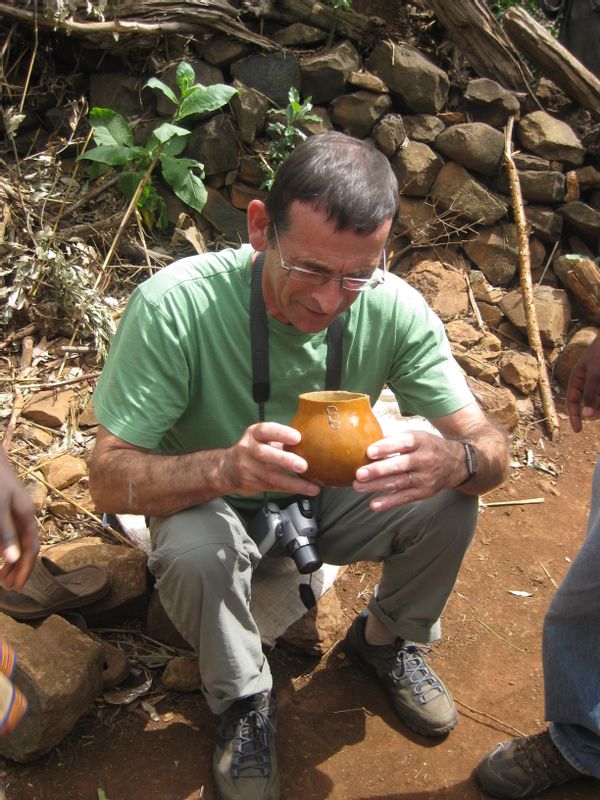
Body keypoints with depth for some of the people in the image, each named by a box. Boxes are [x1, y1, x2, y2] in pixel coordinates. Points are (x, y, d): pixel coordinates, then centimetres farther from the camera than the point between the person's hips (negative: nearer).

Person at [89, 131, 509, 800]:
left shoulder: (394, 309, -22)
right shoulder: (174, 305, -31)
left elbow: (491, 447, -18)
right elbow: (109, 479, -29)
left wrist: (453, 460, -43)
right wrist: (227, 468, -49)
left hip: (332, 497, 3)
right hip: (211, 500, -2)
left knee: (448, 501, -21)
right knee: (193, 550, -34)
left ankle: (385, 640, 11)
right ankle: (243, 700, -1)